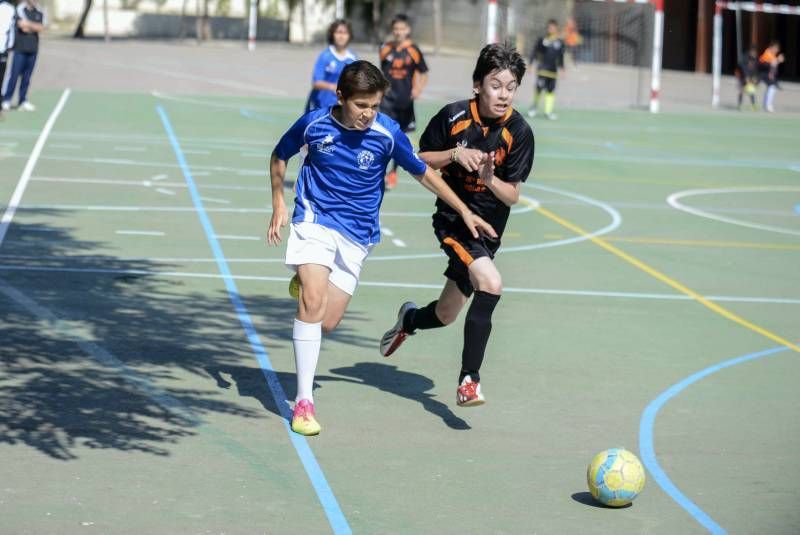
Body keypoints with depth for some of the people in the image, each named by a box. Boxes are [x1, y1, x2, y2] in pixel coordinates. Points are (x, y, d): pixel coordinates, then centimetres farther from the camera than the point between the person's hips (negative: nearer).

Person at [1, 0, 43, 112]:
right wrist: (34, 26, -3)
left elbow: (41, 28, -2)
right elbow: (22, 25, -15)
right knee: (14, 74, -6)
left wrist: (29, 24, -9)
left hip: (33, 48, 4)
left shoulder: (39, 12, 11)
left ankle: (22, 101, 10)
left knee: (27, 76, 5)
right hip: (20, 48, -4)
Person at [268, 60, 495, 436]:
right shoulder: (314, 123, -9)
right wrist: (279, 205, 4)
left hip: (357, 235, 2)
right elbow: (279, 157, 10)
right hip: (314, 219, -2)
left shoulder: (387, 133, -10)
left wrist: (465, 212, 5)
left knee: (327, 323, -1)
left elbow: (423, 173, 4)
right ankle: (304, 402, -17)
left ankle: (307, 282, 36)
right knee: (313, 302, -23)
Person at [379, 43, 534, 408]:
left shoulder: (519, 131, -9)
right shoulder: (454, 116, -12)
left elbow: (512, 196, -6)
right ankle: (469, 378, -22)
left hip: (488, 229, 3)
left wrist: (490, 178, -26)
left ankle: (410, 319, 48)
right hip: (452, 218, -3)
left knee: (445, 316, 12)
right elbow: (420, 161, 0)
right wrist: (455, 153, -17)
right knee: (491, 282, -29)